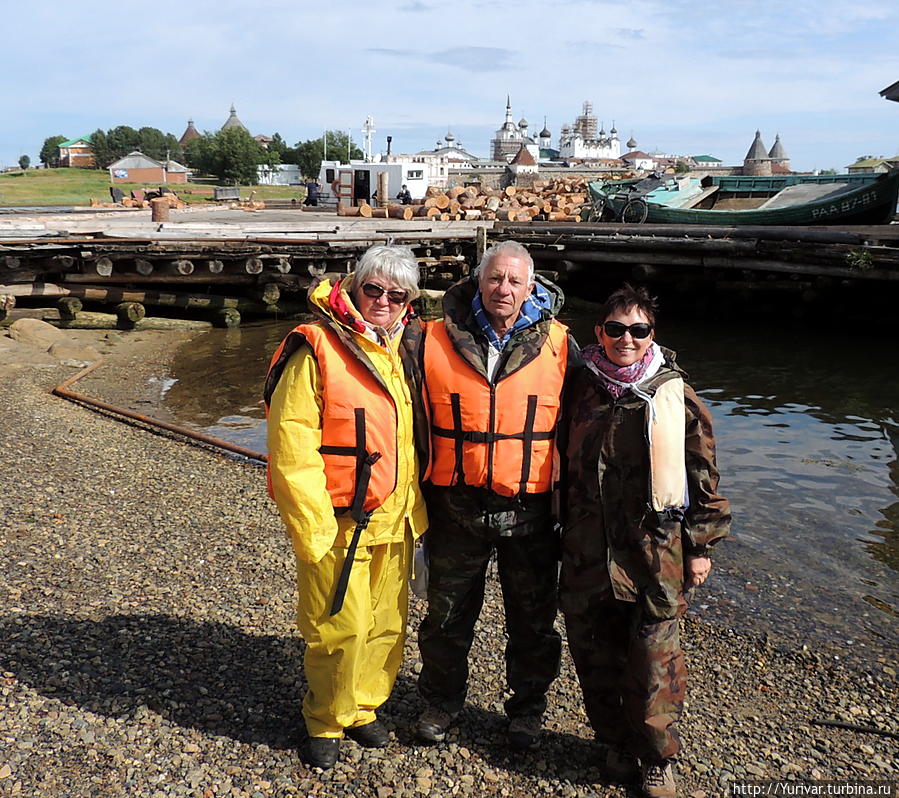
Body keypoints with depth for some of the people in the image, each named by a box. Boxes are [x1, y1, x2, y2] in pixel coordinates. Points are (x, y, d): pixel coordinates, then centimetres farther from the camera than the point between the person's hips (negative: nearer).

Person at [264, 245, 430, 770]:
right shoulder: (317, 351, -12)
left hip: (396, 519, 6)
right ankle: (326, 722, 28)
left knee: (386, 623, 15)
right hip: (338, 522, -6)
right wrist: (313, 529, -18)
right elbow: (292, 447, -16)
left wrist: (414, 506, 13)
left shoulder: (408, 350, 7)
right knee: (340, 629, 3)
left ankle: (363, 708, 38)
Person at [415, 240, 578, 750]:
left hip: (530, 511, 0)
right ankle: (442, 704, 39)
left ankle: (528, 709, 38)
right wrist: (418, 494, 6)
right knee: (447, 616, 15)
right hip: (456, 509, 1)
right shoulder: (437, 340, -2)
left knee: (533, 620, 15)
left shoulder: (558, 345, -2)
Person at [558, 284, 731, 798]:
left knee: (655, 662, 3)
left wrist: (701, 547, 1)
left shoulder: (676, 398, -4)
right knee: (594, 655, 12)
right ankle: (617, 742, 36)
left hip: (656, 551, -2)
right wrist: (567, 529, 14)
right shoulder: (580, 388, 3)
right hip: (587, 553, 3)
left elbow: (703, 478, 1)